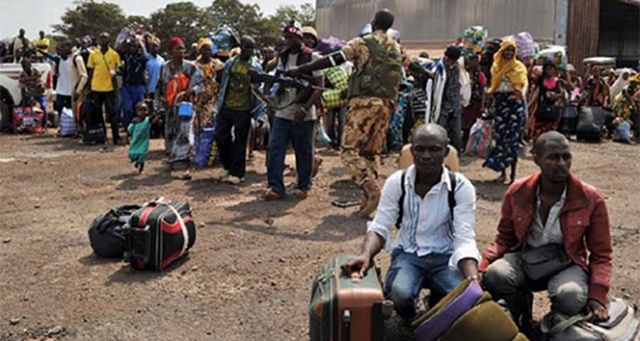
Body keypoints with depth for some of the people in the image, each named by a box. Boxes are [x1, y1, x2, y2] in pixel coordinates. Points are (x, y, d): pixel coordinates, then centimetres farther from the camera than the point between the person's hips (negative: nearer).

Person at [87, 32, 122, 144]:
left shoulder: (114, 54, 1)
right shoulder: (93, 54, 7)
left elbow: (117, 68, 7)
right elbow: (91, 71, 11)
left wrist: (114, 71, -16)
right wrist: (89, 87, 8)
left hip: (109, 88, -2)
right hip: (96, 88, 3)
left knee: (112, 113, -1)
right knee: (97, 113, 8)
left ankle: (116, 137, 2)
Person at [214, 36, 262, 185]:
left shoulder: (255, 67, -4)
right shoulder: (230, 63, 6)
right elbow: (223, 84, 12)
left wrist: (257, 109, -7)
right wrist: (219, 104, 11)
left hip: (243, 110, -4)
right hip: (226, 107, 4)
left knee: (239, 142, 1)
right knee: (220, 137, 7)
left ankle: (237, 173, 11)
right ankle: (228, 167, 25)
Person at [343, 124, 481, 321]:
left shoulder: (461, 187, -8)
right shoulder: (396, 182, -4)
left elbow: (465, 240, -14)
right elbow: (379, 228, -4)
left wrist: (474, 280, -33)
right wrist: (366, 255, -27)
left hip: (445, 256, 0)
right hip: (407, 254, 0)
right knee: (399, 295, -33)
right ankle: (410, 322, 6)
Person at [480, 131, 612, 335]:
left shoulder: (591, 199, -9)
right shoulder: (517, 193, -5)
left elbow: (600, 255, -1)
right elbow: (504, 240, 7)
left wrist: (597, 296, -16)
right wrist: (481, 269, -11)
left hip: (566, 263, -1)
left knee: (571, 296, -36)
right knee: (495, 275, -32)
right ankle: (520, 325, 0)